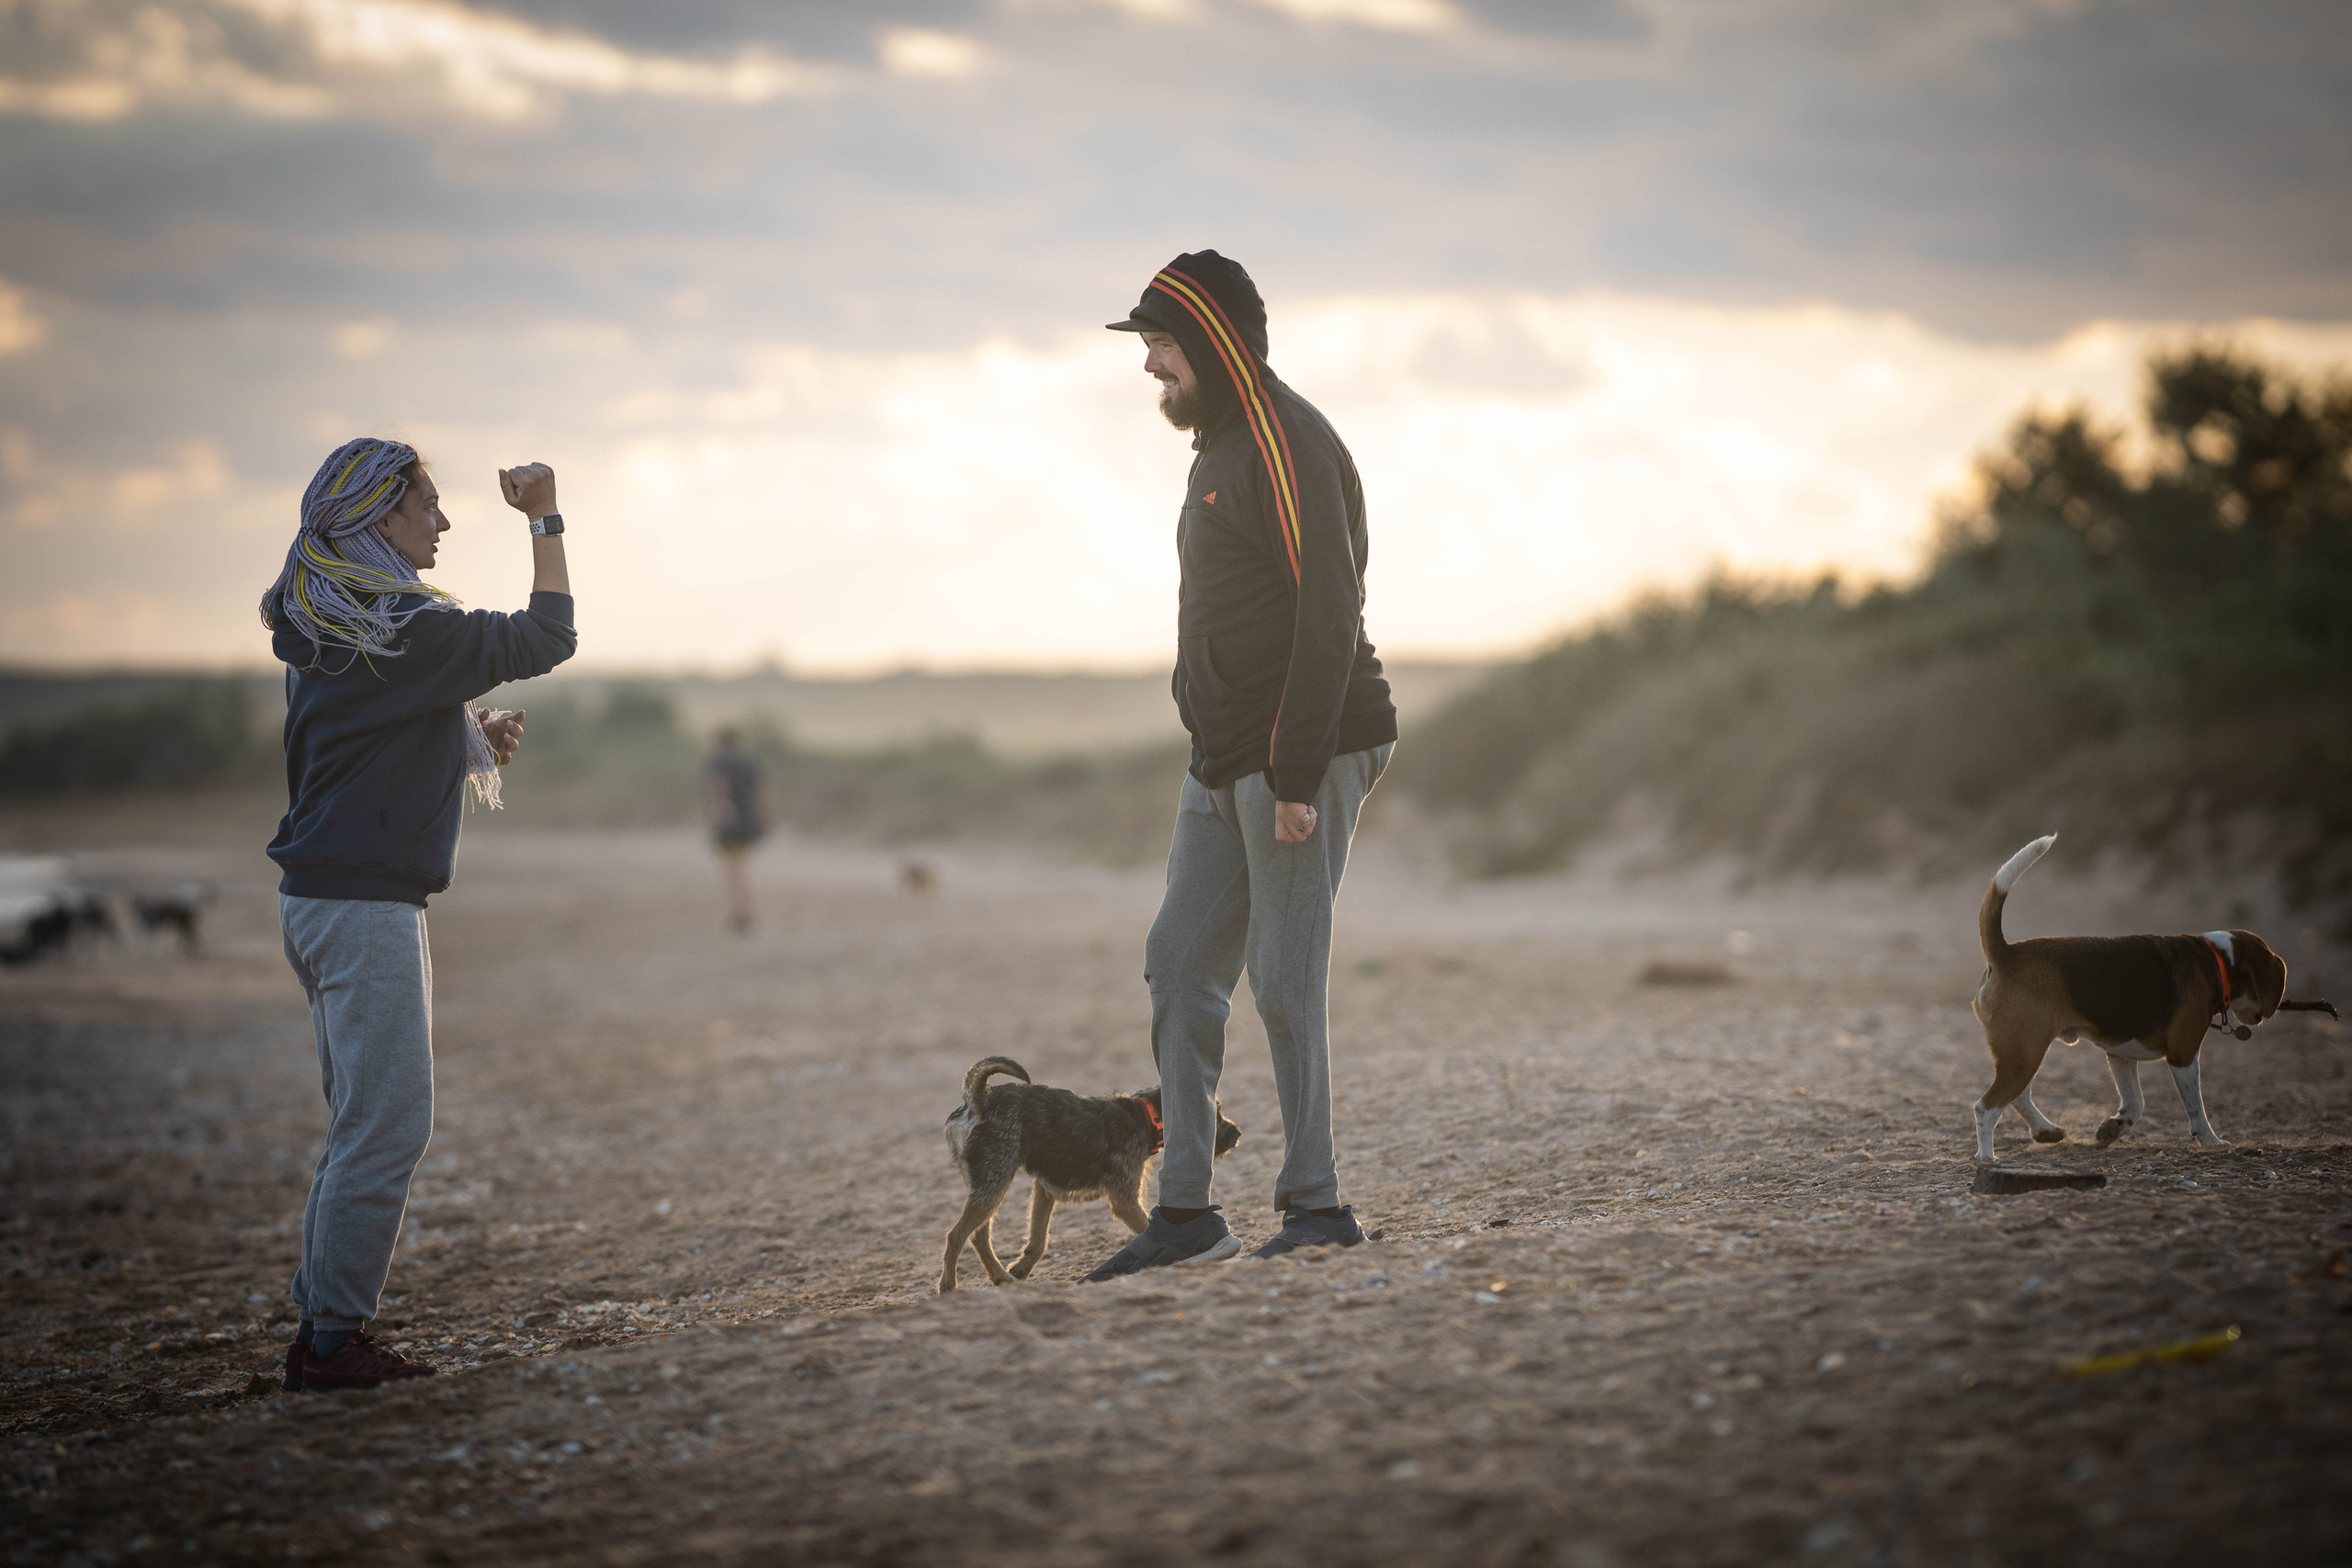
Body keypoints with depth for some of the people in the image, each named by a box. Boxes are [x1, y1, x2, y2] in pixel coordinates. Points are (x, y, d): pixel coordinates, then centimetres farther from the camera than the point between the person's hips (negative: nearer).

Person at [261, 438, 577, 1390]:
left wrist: (473, 744, 12)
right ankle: (330, 1342, -3)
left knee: (367, 1124, 15)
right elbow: (544, 640, -12)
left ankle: (323, 1327, 18)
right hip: (363, 905, -10)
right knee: (386, 1126, -6)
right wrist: (545, 520, -4)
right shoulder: (396, 628, -16)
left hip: (325, 894, 10)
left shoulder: (325, 631, 14)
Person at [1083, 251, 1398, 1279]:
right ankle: (1185, 1212, 9)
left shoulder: (1286, 444, -14)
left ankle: (1316, 1204, 4)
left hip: (1302, 755, -10)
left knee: (1284, 982, -6)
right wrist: (1224, 761, 17)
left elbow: (1329, 617, -20)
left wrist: (1297, 775, -24)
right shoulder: (1220, 448, 18)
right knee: (1180, 965, 6)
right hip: (1224, 766, 10)